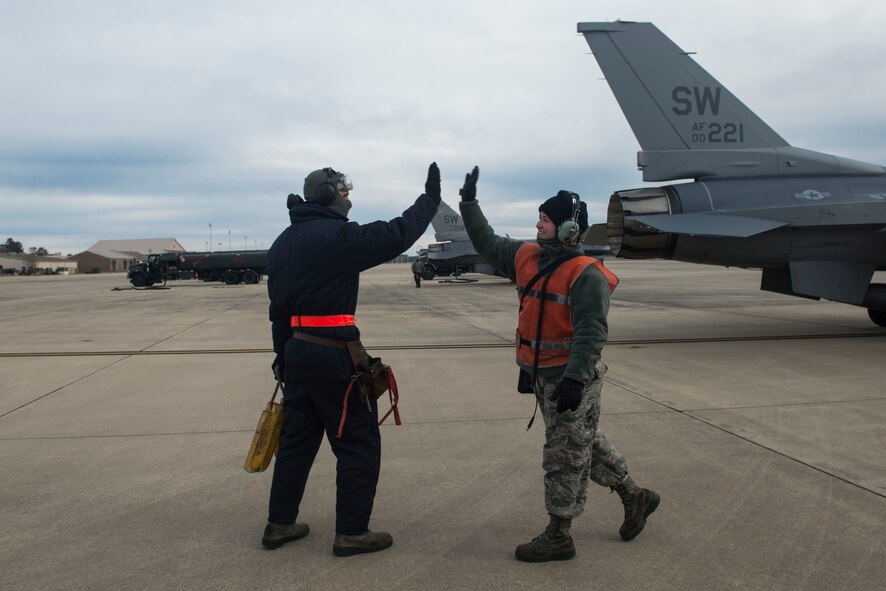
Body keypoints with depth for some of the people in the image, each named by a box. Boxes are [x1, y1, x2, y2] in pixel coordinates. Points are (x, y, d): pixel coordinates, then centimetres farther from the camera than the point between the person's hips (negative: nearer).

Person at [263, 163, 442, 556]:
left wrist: (283, 355, 20)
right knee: (359, 443, 4)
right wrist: (430, 198, -3)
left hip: (296, 350, 9)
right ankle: (351, 533, 10)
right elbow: (397, 235, -16)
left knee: (297, 438, 18)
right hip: (332, 354, -9)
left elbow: (278, 305, 15)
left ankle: (279, 524, 26)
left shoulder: (284, 242, 12)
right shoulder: (337, 236, -14)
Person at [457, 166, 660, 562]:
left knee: (565, 455, 3)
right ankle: (635, 499, 37)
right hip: (541, 375, 9)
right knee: (586, 443, 20)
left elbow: (591, 333, -25)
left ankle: (558, 537, 15)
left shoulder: (585, 274, -19)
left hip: (571, 379, -8)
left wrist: (575, 378, -32)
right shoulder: (527, 257, 5)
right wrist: (469, 203, 14)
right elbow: (488, 244, 18)